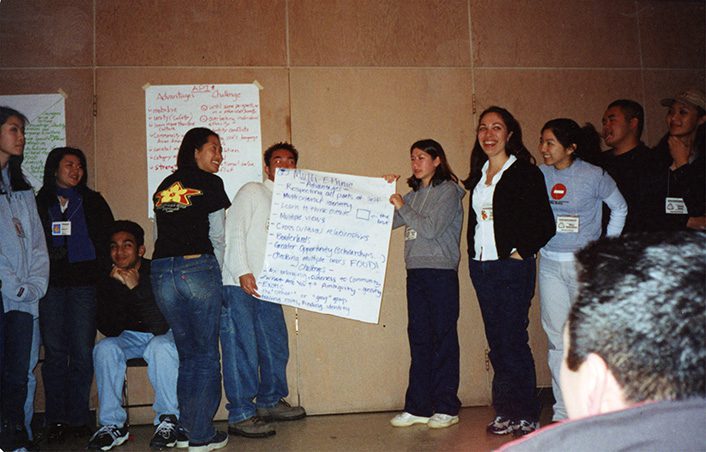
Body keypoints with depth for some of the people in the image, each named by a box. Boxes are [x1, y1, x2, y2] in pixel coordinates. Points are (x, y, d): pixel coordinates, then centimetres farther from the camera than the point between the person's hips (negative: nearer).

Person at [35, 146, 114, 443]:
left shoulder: (93, 202, 14)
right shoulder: (39, 203, 14)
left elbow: (108, 239, 9)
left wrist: (99, 271, -1)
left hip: (83, 285, 0)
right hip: (51, 285, 0)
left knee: (82, 352, -4)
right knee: (55, 352, 0)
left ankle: (78, 418, 4)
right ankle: (56, 420, 5)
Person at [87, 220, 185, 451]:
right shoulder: (107, 281, -8)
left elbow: (161, 326, -28)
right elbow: (110, 330, -14)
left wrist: (137, 288, -36)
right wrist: (119, 288, -25)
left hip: (163, 335, -4)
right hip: (129, 337, 4)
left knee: (161, 347, -35)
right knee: (104, 349, -25)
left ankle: (168, 421, -25)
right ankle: (112, 424, -17)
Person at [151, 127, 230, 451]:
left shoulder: (163, 187, 18)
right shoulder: (210, 183, 2)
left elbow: (162, 232, 13)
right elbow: (217, 237, 2)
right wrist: (216, 272, 16)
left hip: (161, 272, 5)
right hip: (198, 268, -5)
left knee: (186, 353, 16)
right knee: (206, 354, 4)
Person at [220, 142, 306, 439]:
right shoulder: (252, 192, 0)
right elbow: (234, 231, -9)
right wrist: (243, 272, -18)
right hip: (239, 283, -7)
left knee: (276, 345, 13)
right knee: (242, 348, -7)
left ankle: (270, 402, 29)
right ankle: (241, 415, -1)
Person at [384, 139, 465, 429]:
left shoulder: (448, 190, -2)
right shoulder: (414, 194, 17)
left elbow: (431, 228, -13)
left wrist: (402, 207, -8)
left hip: (440, 272, -6)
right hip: (415, 273, 6)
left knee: (443, 339, 0)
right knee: (419, 339, 8)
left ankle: (446, 408, 8)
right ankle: (418, 407, 14)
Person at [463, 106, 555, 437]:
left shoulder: (526, 173, -5)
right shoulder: (479, 174, 14)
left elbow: (545, 224, -8)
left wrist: (520, 252, -13)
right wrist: (474, 252, 9)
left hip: (513, 266, -6)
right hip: (481, 266, 6)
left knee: (513, 341, -4)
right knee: (496, 342, 10)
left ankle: (526, 415, 8)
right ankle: (505, 412, 18)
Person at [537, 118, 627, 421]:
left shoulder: (594, 176, -6)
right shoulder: (540, 176, 2)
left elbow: (620, 208, 7)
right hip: (549, 264, 3)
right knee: (557, 338, 5)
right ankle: (562, 412, 14)